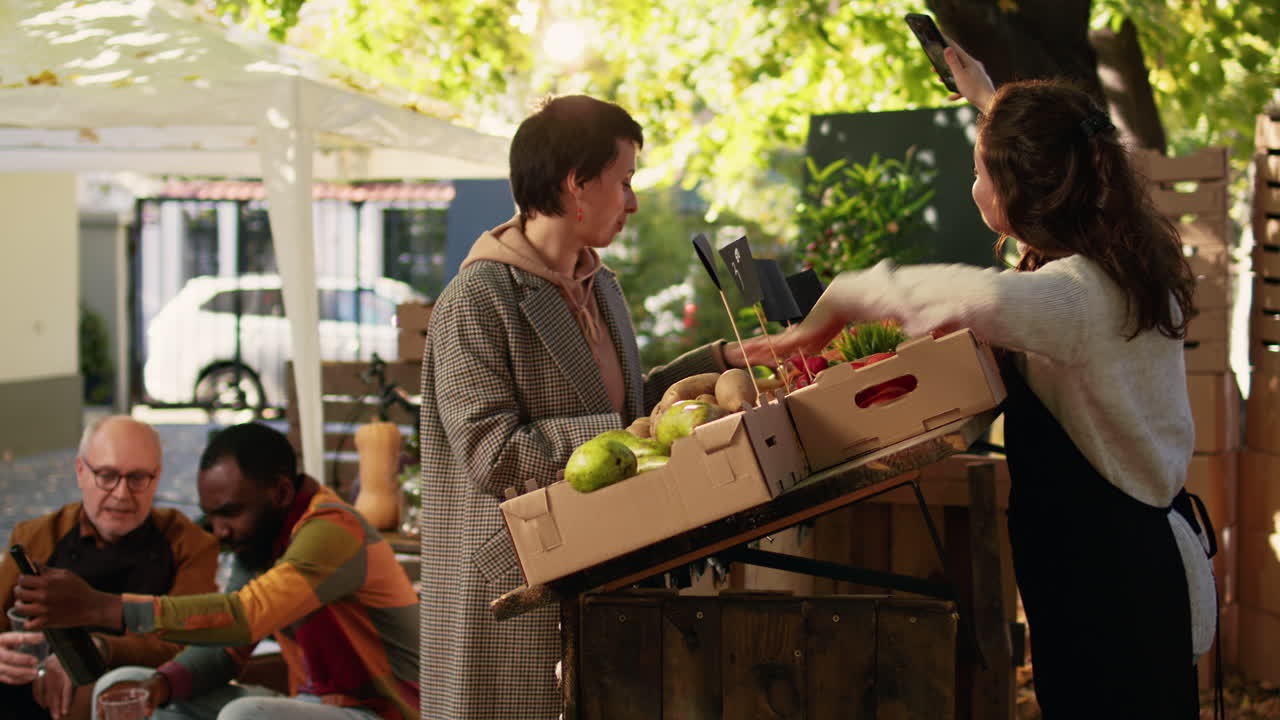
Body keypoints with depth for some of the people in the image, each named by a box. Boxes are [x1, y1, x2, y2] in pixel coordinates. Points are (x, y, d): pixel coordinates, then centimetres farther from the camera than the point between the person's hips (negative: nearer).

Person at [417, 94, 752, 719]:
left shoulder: (600, 288, 13)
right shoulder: (476, 301, -14)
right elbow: (490, 454, -21)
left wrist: (721, 360, 13)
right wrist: (629, 435, -21)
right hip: (511, 586, -8)